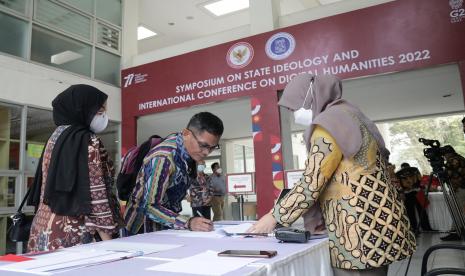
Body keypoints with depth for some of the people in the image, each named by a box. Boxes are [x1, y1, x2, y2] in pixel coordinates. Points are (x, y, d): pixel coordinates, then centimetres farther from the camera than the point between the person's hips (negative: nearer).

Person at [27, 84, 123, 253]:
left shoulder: (56, 136, 12)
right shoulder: (87, 140, -13)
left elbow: (47, 186, 16)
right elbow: (94, 192, -18)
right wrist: (108, 239, -14)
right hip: (73, 234, -8)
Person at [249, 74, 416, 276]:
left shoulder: (328, 123, -15)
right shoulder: (346, 114, 15)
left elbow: (310, 185, -18)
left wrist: (275, 216, -8)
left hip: (362, 229, -10)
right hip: (374, 223, 10)